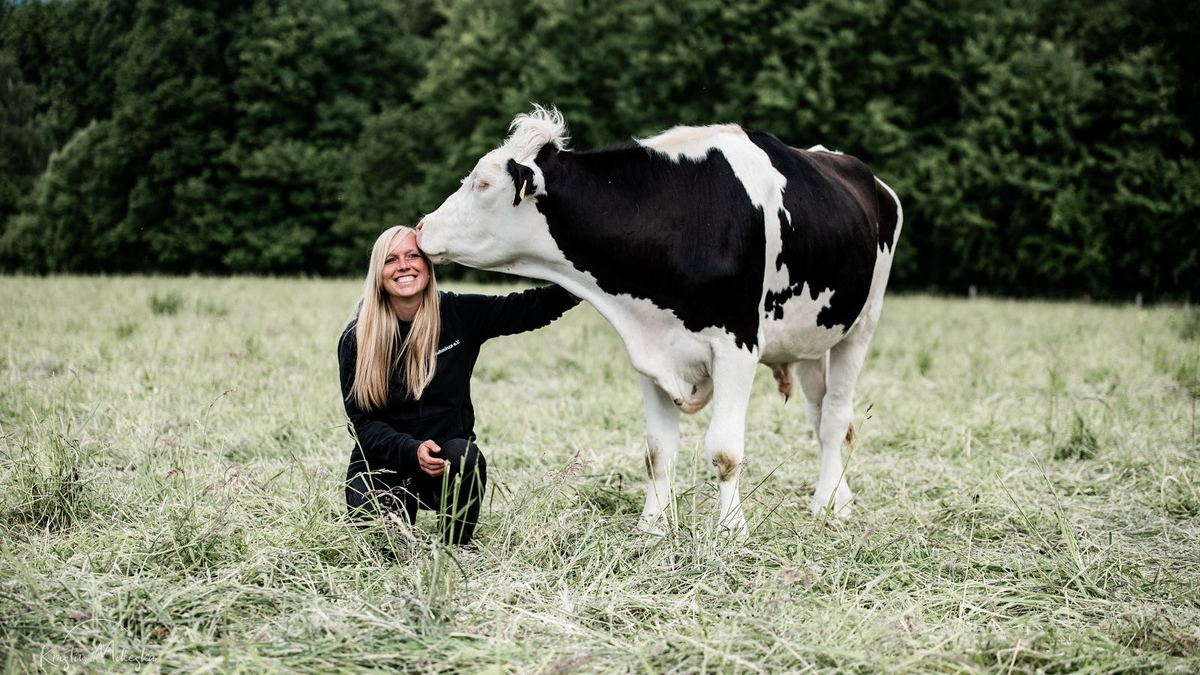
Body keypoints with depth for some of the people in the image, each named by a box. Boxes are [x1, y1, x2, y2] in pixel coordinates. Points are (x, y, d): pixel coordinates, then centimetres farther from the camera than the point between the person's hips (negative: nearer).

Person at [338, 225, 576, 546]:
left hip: (446, 460, 1)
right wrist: (412, 450, -26)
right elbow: (361, 421, -9)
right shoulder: (357, 338, -7)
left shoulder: (458, 315, -4)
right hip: (382, 465, -1)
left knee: (465, 456, -33)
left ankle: (458, 549, -8)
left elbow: (529, 308, -7)